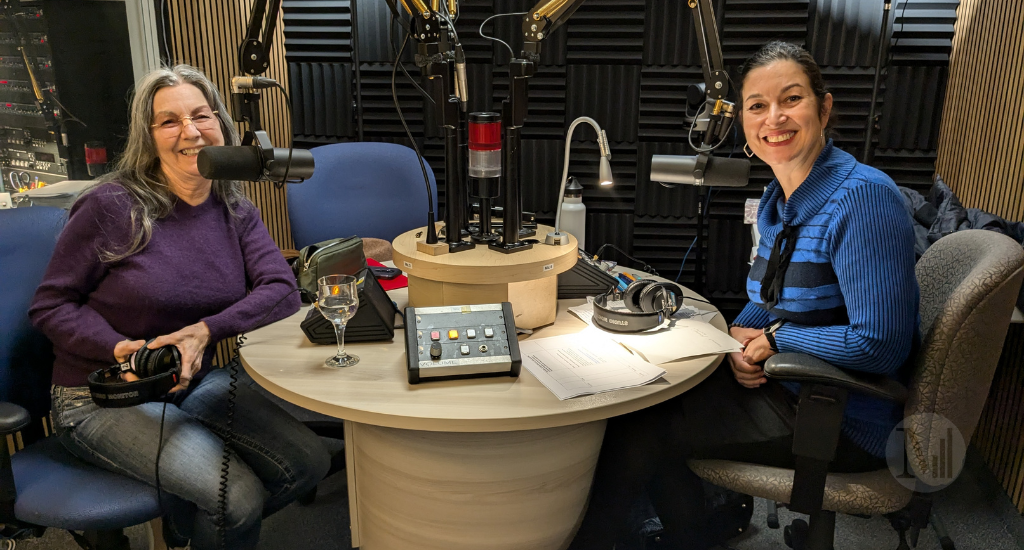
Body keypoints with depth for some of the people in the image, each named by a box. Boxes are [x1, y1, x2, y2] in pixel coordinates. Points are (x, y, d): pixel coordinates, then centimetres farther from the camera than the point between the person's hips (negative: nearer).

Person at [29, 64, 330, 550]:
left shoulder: (235, 214, 2)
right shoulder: (112, 207, -13)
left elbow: (282, 290, -10)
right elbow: (50, 306, -7)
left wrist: (206, 331, -24)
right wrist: (121, 349, -25)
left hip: (196, 383, 5)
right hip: (102, 400, -5)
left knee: (309, 462, -8)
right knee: (239, 496, -23)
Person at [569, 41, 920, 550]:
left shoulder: (862, 197, -22)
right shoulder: (777, 200, 6)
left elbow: (879, 345, -25)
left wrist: (775, 338, -14)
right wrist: (739, 333, -6)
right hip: (783, 383, 8)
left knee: (642, 429, -11)